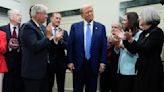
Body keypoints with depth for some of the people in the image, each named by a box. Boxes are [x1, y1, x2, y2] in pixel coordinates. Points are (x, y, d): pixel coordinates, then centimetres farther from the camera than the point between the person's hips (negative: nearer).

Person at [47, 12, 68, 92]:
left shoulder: (64, 32, 8)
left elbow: (67, 46, -3)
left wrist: (60, 40, -22)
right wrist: (55, 39, -29)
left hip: (61, 62, 3)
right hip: (49, 62, -3)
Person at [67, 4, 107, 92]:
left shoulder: (101, 27, 4)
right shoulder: (75, 26, 2)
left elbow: (104, 46, 2)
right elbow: (70, 45, 1)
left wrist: (102, 62, -5)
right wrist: (70, 61, -4)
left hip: (94, 64, 1)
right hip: (78, 64, 0)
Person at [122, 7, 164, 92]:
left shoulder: (157, 32, -10)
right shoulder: (143, 34, 12)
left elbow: (145, 49, -20)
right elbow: (134, 50, 10)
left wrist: (131, 39, -25)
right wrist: (125, 39, 3)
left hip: (152, 70, -7)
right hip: (141, 69, 7)